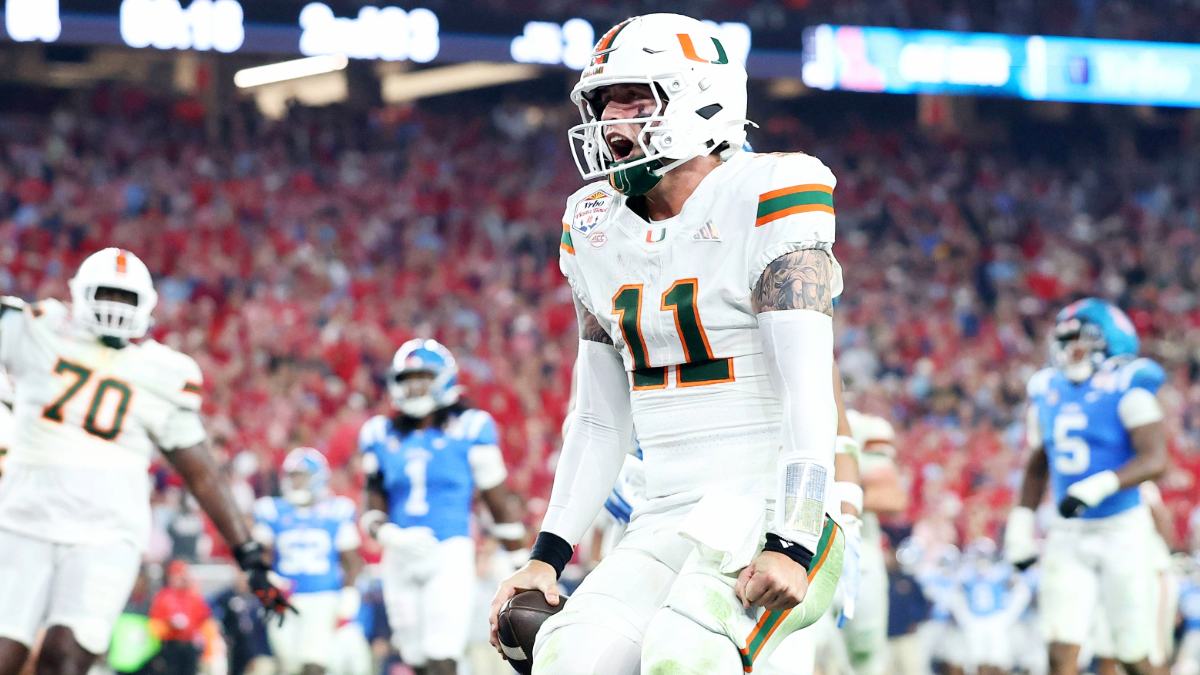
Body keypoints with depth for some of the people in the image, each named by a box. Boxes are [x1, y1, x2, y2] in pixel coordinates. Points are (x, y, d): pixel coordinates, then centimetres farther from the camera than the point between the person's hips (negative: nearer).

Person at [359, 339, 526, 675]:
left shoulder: (469, 430, 0)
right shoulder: (383, 436, 9)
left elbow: (501, 502, 5)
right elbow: (374, 509, 13)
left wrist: (520, 563, 5)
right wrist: (388, 534, -10)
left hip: (450, 552, -4)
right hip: (401, 558, 4)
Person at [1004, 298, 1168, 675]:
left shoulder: (1126, 389, -9)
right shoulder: (1048, 393, 8)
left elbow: (1155, 460, -19)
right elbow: (1038, 466, 22)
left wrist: (1099, 486, -32)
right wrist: (1020, 525, 15)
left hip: (1121, 530, -5)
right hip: (1069, 533, 5)